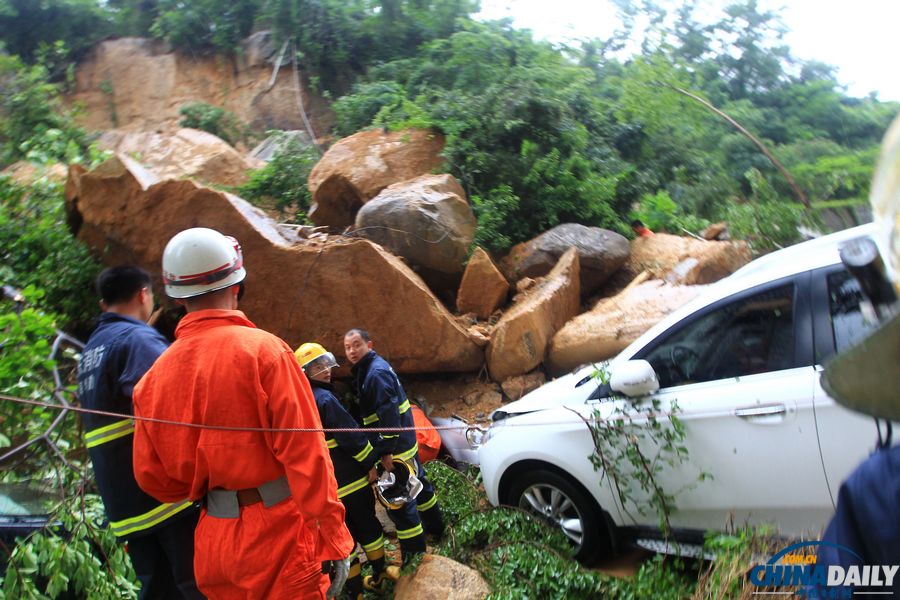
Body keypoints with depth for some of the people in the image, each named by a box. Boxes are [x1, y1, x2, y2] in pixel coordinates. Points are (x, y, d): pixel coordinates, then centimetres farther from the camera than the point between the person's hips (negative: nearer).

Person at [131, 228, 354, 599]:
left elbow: (151, 476, 7)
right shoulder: (263, 350, -15)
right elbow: (305, 452, -18)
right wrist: (333, 538, -12)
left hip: (214, 544, 6)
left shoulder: (156, 374, 0)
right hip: (277, 534, -5)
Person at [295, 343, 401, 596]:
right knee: (368, 525, 12)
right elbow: (351, 435, -20)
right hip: (350, 478, -7)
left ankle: (354, 587, 24)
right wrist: (370, 463, -9)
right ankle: (379, 574, 27)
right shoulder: (324, 398, -20)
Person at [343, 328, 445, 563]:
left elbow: (388, 414, -27)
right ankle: (435, 527, 41)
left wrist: (386, 451, -25)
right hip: (407, 441, 10)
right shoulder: (367, 369, 11)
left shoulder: (376, 373, -21)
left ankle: (413, 552, 9)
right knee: (417, 483, 23)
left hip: (396, 447, -10)